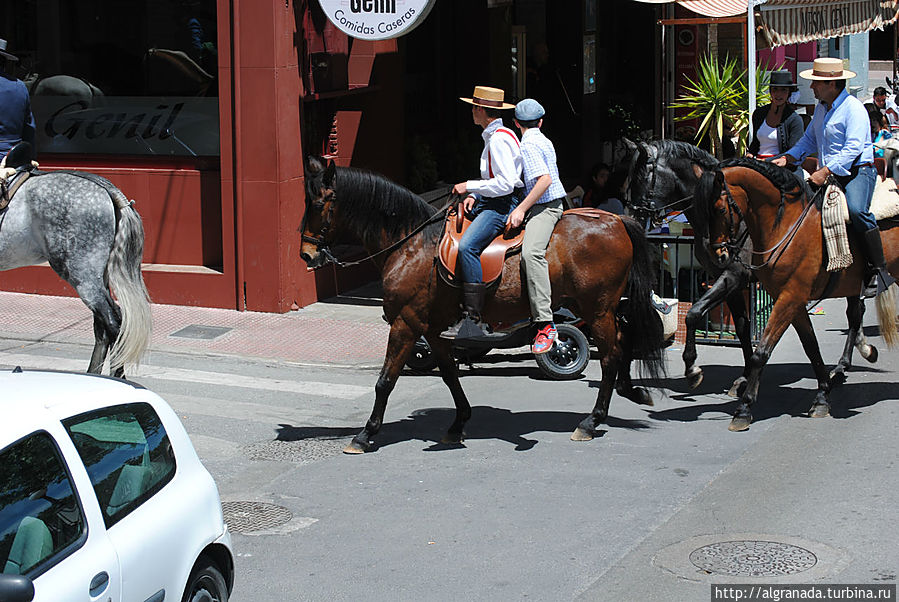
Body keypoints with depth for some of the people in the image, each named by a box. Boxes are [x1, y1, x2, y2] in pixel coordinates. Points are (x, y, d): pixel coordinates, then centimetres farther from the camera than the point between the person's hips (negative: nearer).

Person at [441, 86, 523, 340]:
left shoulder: (499, 140, -14)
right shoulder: (492, 137, 19)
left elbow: (505, 183, -22)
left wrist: (470, 186, -14)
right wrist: (474, 195, 8)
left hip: (503, 204, -11)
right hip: (489, 202, 11)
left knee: (467, 246, -29)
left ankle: (473, 319, -31)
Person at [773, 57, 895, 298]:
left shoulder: (853, 109, -11)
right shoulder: (821, 107, 16)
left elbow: (853, 149, -21)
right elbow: (809, 141, 26)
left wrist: (825, 171, -29)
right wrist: (787, 158, 9)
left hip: (857, 171, -9)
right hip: (828, 174, 9)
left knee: (856, 209, -33)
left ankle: (879, 271, -27)